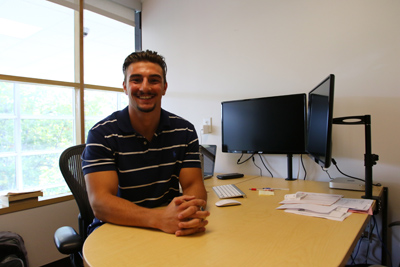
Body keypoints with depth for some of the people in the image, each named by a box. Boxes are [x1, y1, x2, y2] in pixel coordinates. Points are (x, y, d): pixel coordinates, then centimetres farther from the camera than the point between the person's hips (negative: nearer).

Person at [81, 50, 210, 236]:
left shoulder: (185, 131, 1)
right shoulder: (102, 134, -8)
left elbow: (194, 185, -2)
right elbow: (99, 202, -17)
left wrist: (192, 210, -26)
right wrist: (160, 219, -33)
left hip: (173, 231, 2)